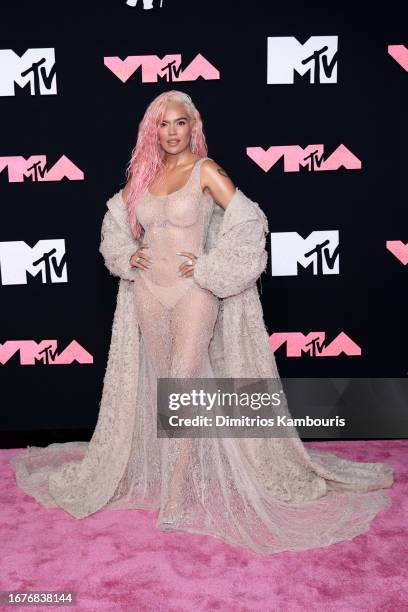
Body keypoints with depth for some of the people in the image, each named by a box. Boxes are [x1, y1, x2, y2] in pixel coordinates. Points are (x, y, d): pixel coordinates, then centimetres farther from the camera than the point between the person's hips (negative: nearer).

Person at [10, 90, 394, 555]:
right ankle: (164, 468, 38)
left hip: (193, 294, -5)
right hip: (147, 293, 5)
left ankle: (177, 500, 5)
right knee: (160, 388, 15)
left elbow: (245, 224, -12)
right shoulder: (143, 172, 9)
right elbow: (116, 219, 22)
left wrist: (207, 268, -14)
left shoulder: (206, 171, -5)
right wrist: (127, 255, 5)